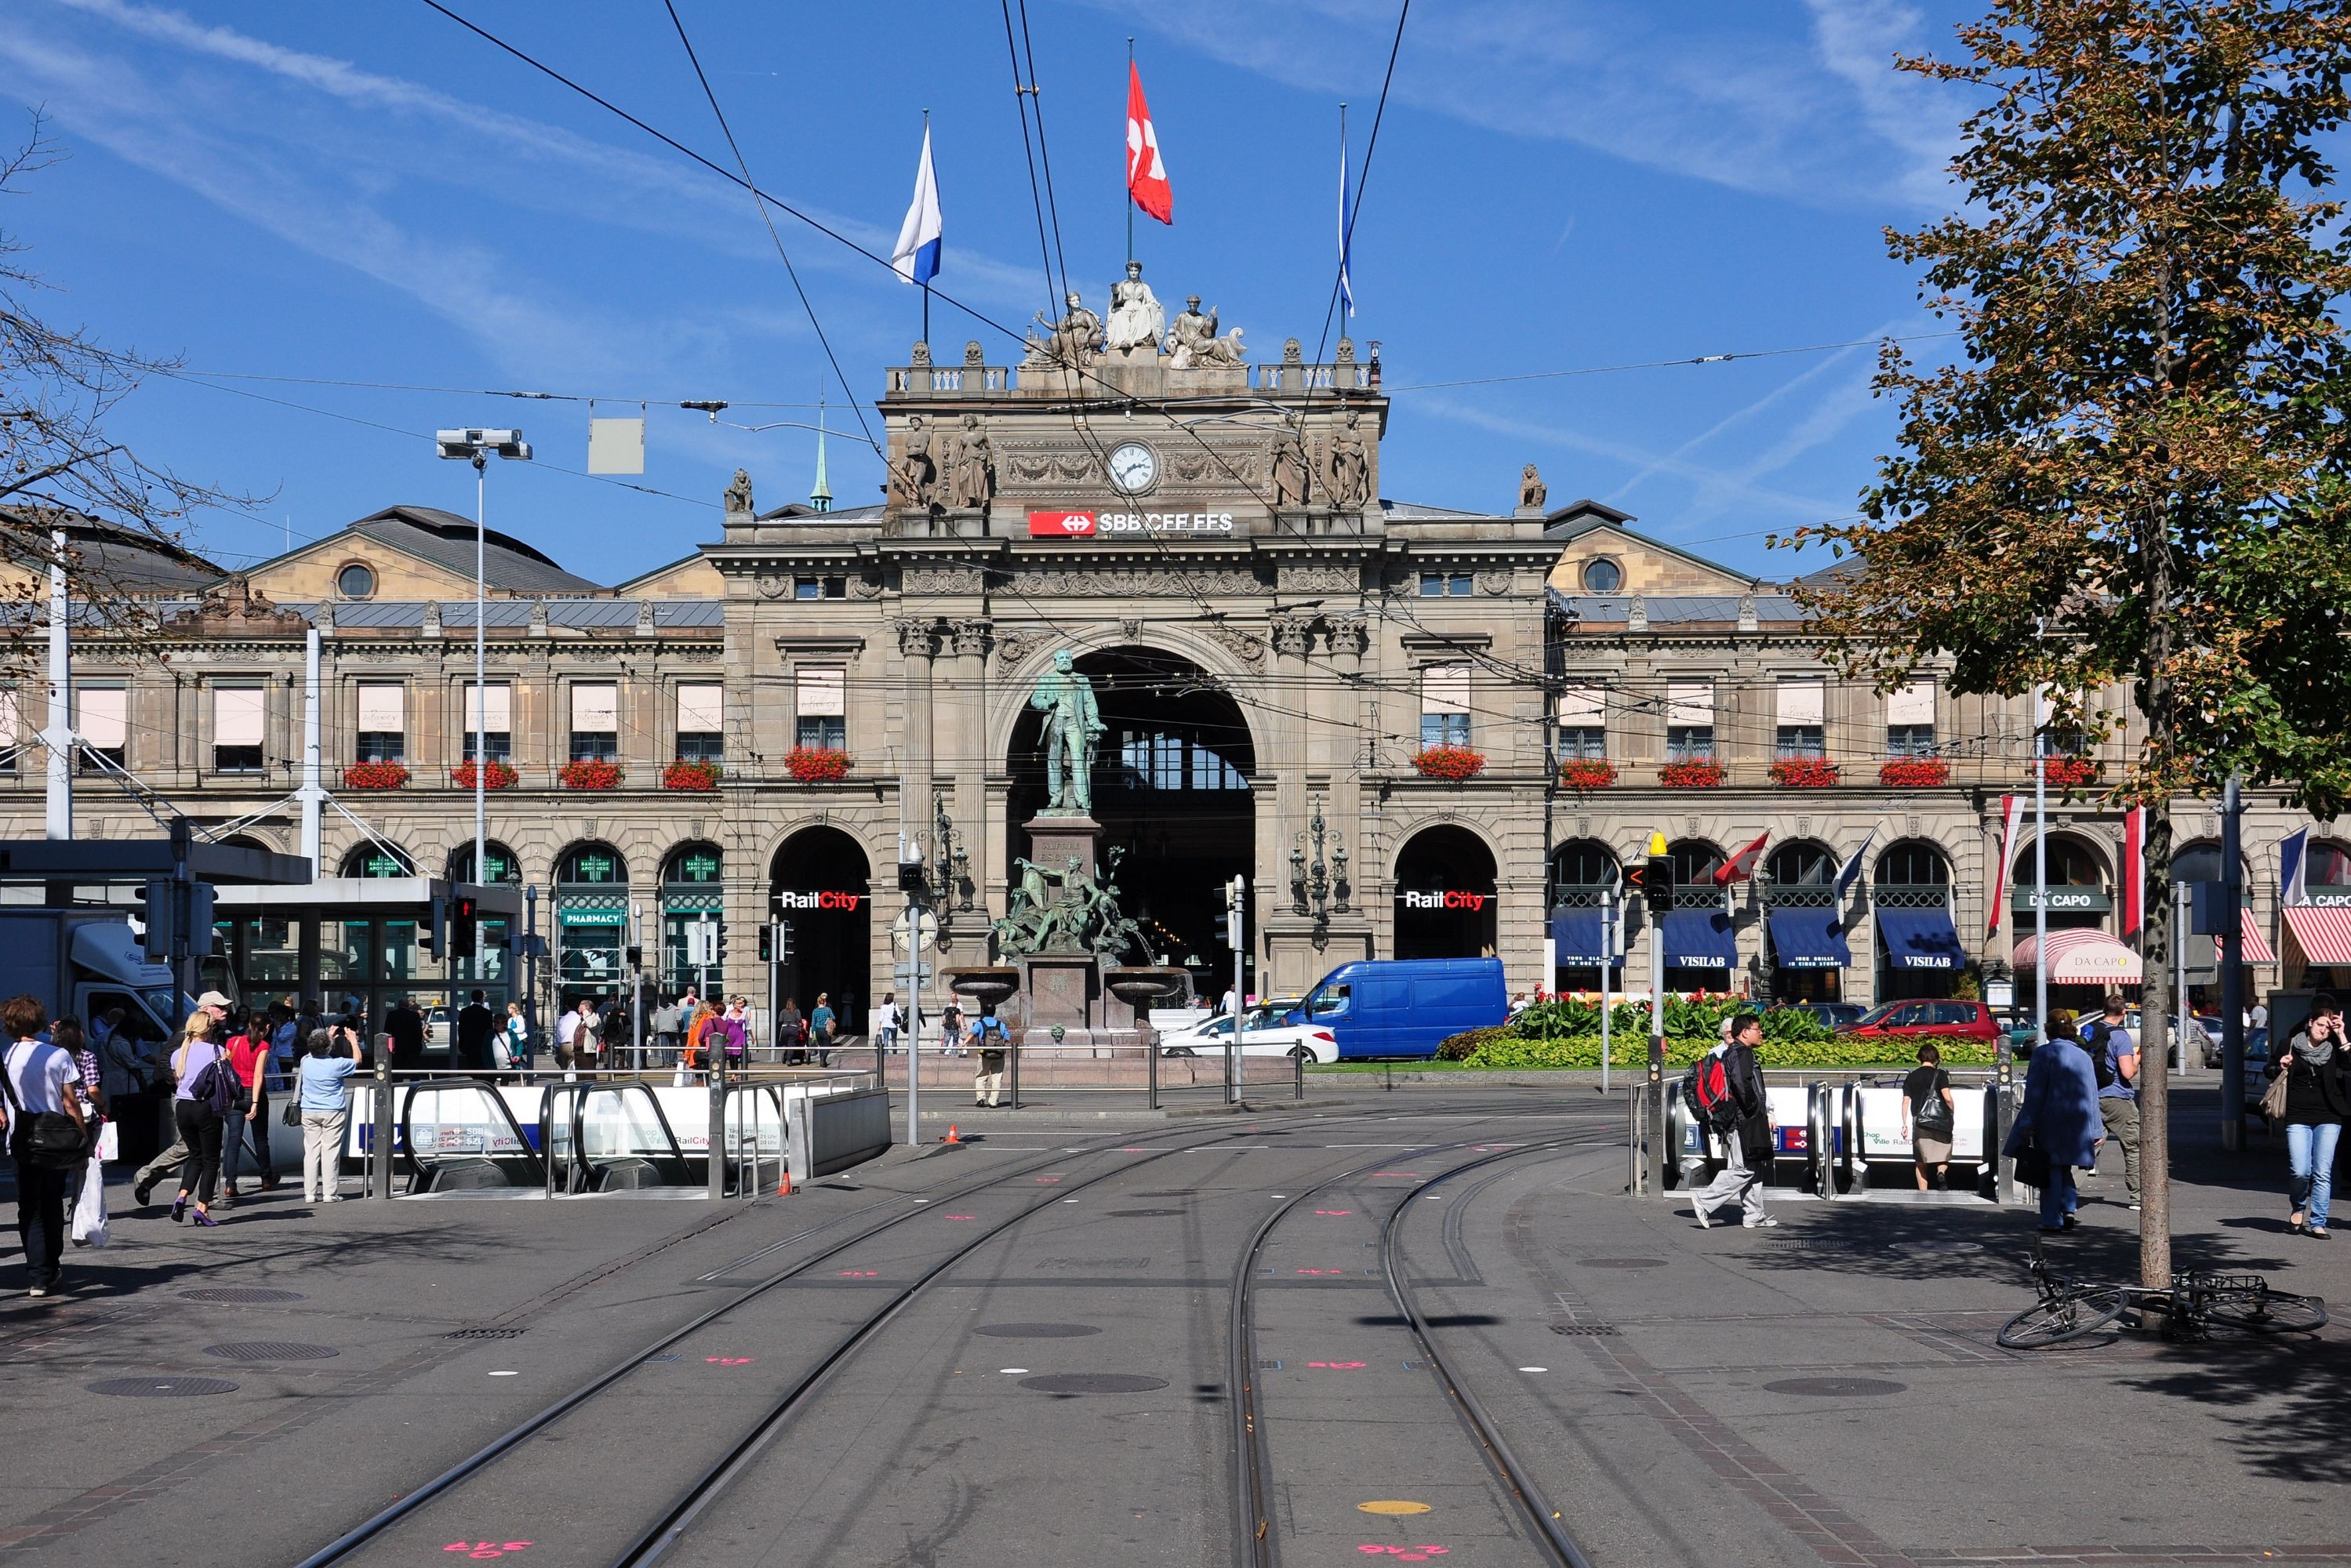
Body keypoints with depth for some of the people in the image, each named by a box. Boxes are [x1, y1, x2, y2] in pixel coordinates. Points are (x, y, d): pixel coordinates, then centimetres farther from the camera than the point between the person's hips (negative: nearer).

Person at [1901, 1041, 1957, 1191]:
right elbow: (1948, 1098, -10)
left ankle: (1923, 1192, 1)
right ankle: (1941, 1173, -21)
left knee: (1921, 1162, 9)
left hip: (1920, 1122, 2)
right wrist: (1953, 1114, 6)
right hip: (1941, 1122, -2)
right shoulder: (1940, 1074, -1)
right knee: (1943, 1159, 10)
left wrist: (1905, 1124, 8)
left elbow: (1905, 1102, 5)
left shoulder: (1911, 1077, 9)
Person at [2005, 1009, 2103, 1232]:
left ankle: (2052, 1219, 3)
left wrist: (2028, 1124, -9)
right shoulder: (2083, 1056, 7)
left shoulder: (2043, 1054, -8)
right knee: (2064, 1167, 17)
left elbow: (2034, 1093, -11)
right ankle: (2069, 1209, 4)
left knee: (2052, 1169, 2)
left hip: (2051, 1121, -4)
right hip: (2077, 1122, 4)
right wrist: (2096, 1129, 14)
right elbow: (2092, 1094, 10)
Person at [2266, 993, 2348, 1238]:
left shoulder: (2335, 1048, 2)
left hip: (2328, 1118, 0)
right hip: (2298, 1117, 0)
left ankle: (2317, 1223, 4)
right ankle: (2299, 1208, 21)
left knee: (2322, 1173, -3)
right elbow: (2269, 1070, 15)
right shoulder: (2292, 1045, 3)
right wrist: (2280, 1068, -7)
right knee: (2301, 1172, -7)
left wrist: (2342, 1037, -17)